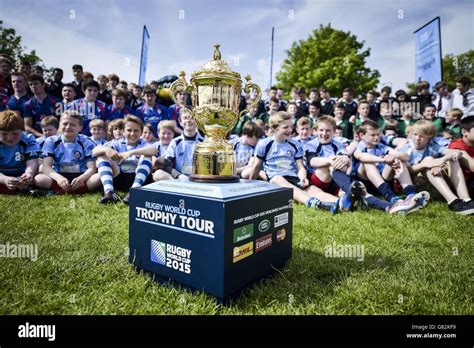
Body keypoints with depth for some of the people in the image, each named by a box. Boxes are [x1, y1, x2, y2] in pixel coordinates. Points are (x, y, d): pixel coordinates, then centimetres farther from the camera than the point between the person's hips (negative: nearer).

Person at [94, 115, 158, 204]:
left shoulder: (143, 144, 3)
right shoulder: (118, 143, 10)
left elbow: (154, 150, -24)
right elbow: (94, 151, -2)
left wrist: (131, 152, -36)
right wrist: (106, 149, -25)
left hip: (138, 179, -2)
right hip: (119, 179, 3)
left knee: (146, 155, -21)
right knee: (102, 156, -9)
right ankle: (109, 191, -31)